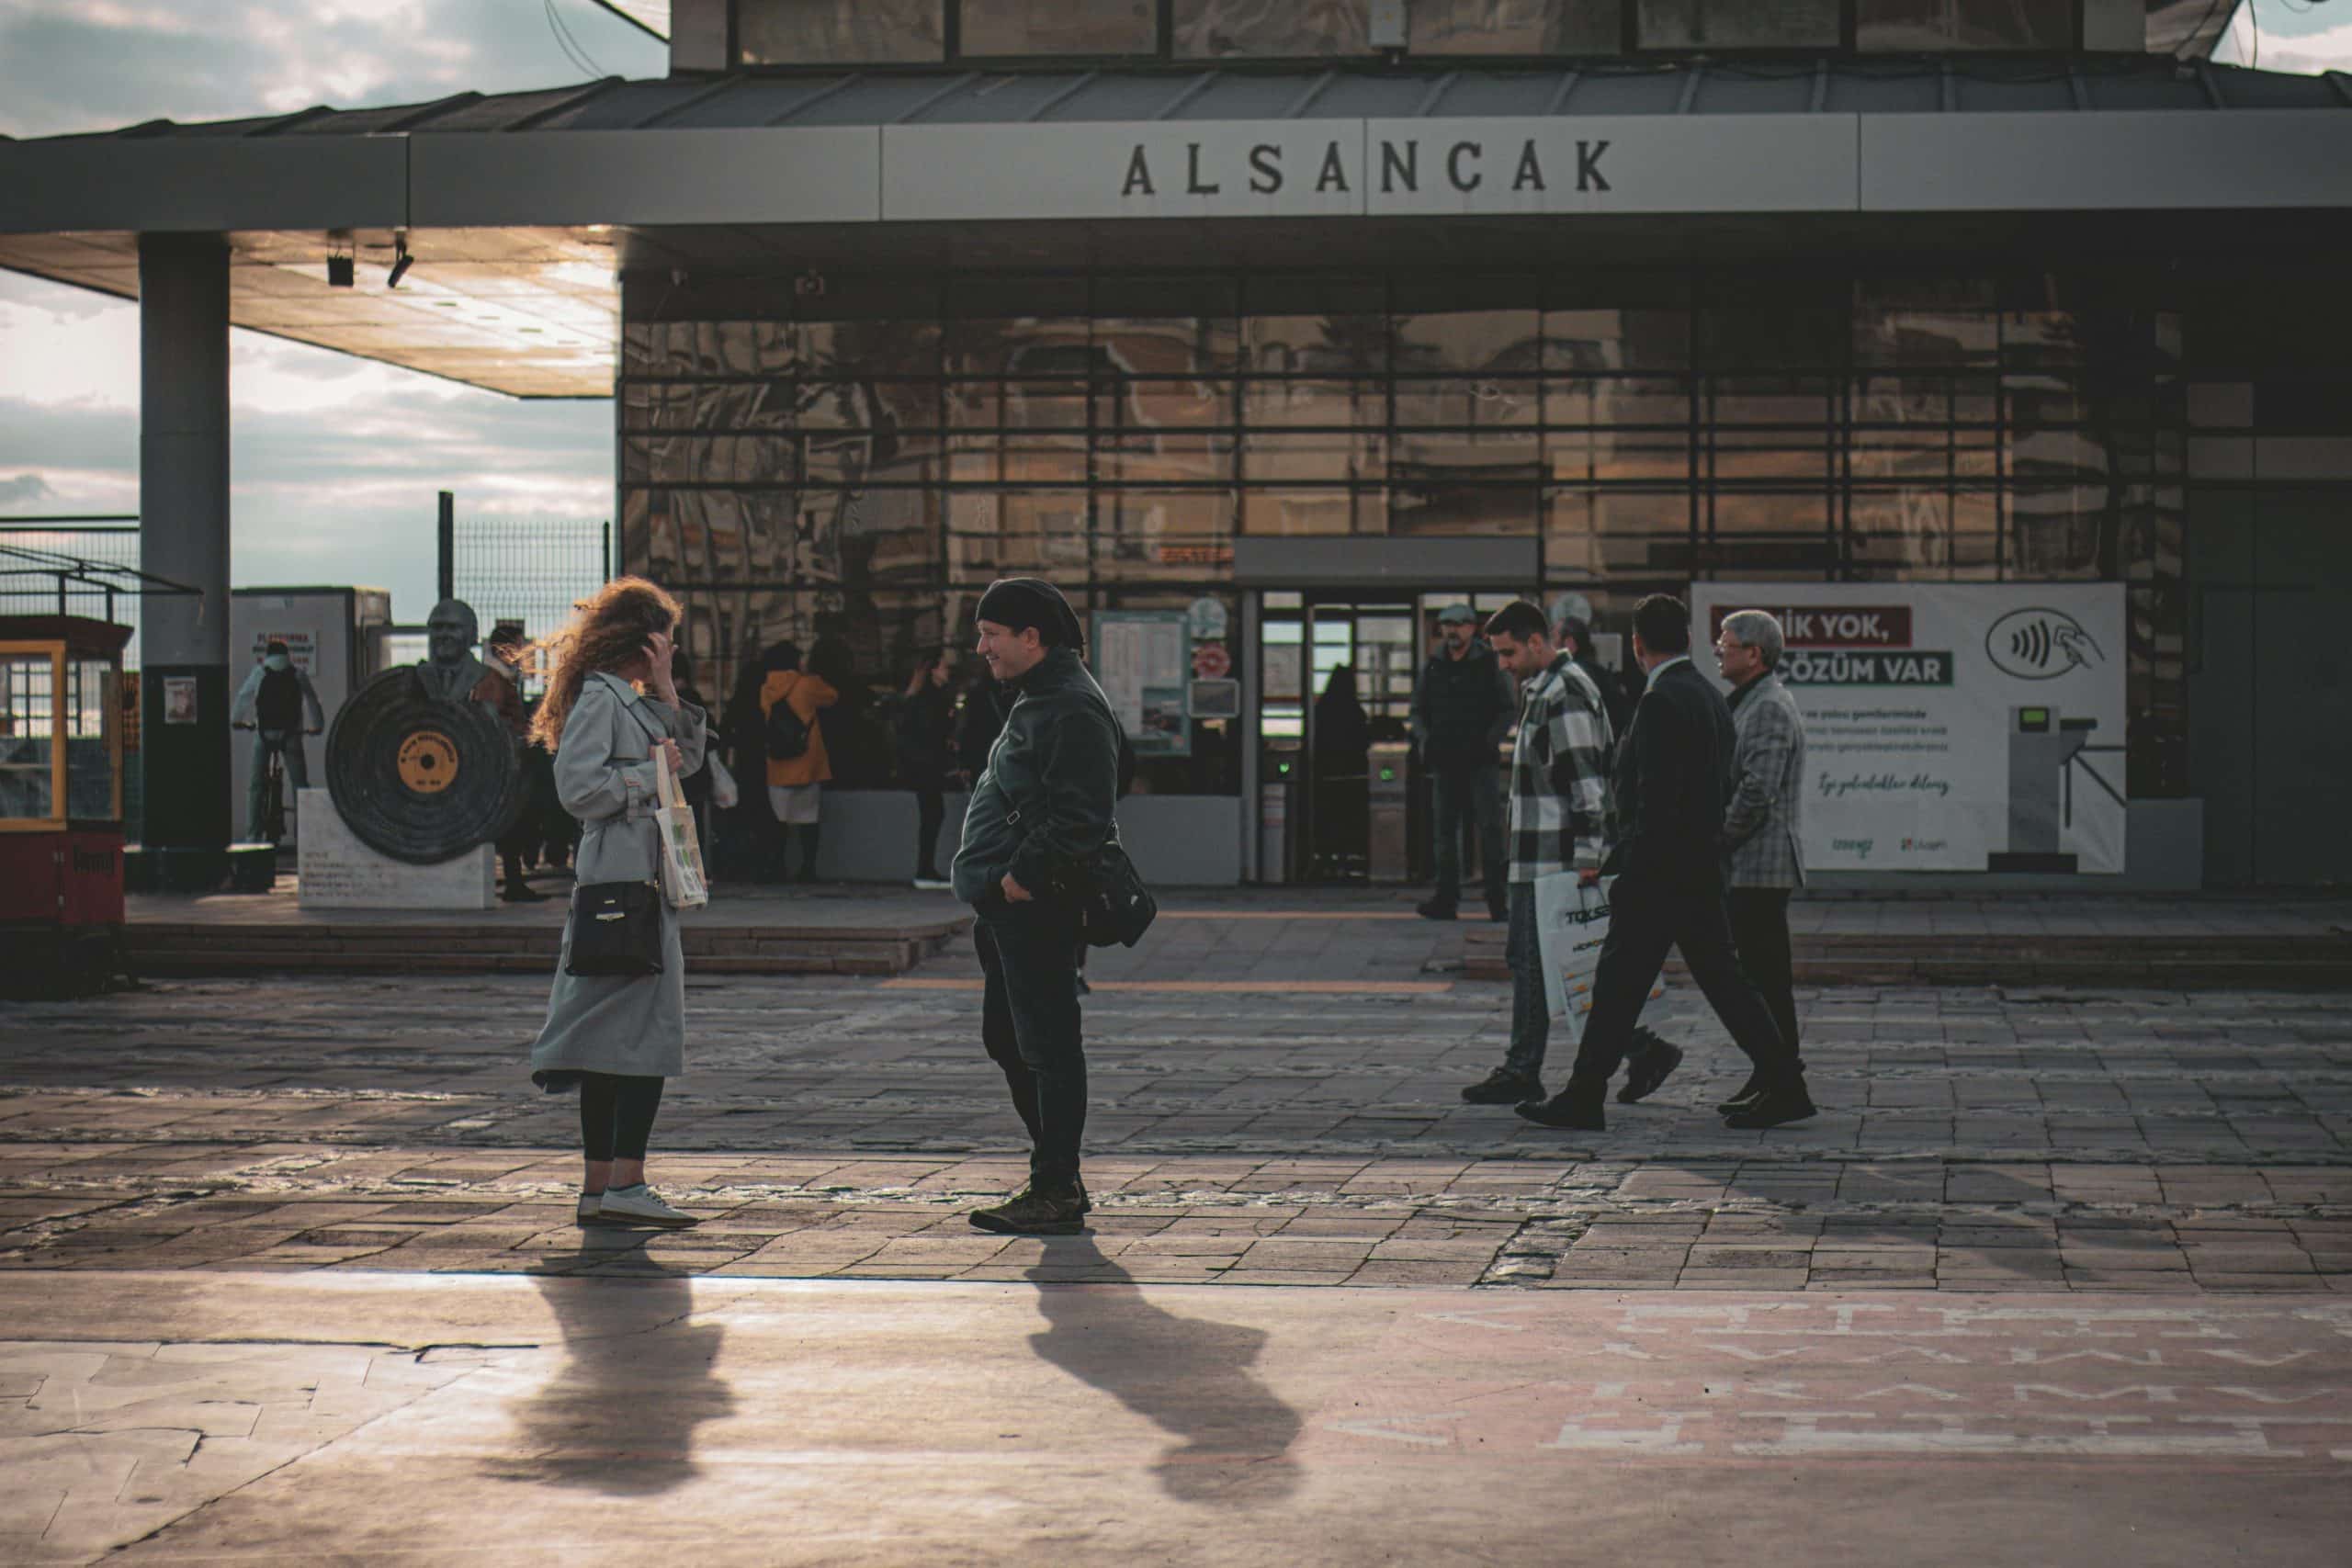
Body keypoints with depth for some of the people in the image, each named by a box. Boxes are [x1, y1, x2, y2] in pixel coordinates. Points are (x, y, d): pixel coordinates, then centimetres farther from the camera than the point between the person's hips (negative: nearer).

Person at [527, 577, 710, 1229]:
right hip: (621, 878, -10)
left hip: (645, 879, 10)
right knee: (646, 1029, -13)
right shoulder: (599, 697, -10)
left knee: (610, 1037, 9)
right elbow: (579, 787, -20)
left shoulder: (634, 701, 20)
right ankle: (625, 1183, -15)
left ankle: (599, 1188, 11)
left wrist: (666, 692, 10)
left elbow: (689, 753, 21)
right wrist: (652, 772, -10)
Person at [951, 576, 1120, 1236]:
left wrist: (1022, 875, -20)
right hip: (1011, 905, 11)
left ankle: (1055, 1193, -2)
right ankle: (1059, 1178, 23)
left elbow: (1081, 816, -24)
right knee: (1006, 1037, 16)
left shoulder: (1073, 710, -16)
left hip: (1036, 907, -11)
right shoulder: (1038, 698, 18)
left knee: (1046, 1046, -6)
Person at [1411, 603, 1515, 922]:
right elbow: (1418, 710, 17)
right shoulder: (1432, 667, 11)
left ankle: (1497, 899, -2)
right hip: (1444, 761, 4)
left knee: (1490, 829, -5)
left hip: (1480, 761, -4)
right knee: (1445, 830, 5)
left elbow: (1509, 709, 1)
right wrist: (1425, 740, -1)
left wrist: (1488, 741, -12)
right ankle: (1446, 898, 8)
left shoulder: (1490, 664, 1)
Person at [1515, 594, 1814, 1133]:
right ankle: (1784, 1086, 9)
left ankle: (1584, 1098, 5)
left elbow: (1656, 800, -22)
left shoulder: (1660, 703, -16)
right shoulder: (1711, 697, 13)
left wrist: (1621, 864, -17)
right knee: (1722, 980, 11)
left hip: (1660, 873, -9)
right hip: (1703, 868, 9)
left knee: (1619, 985, -1)